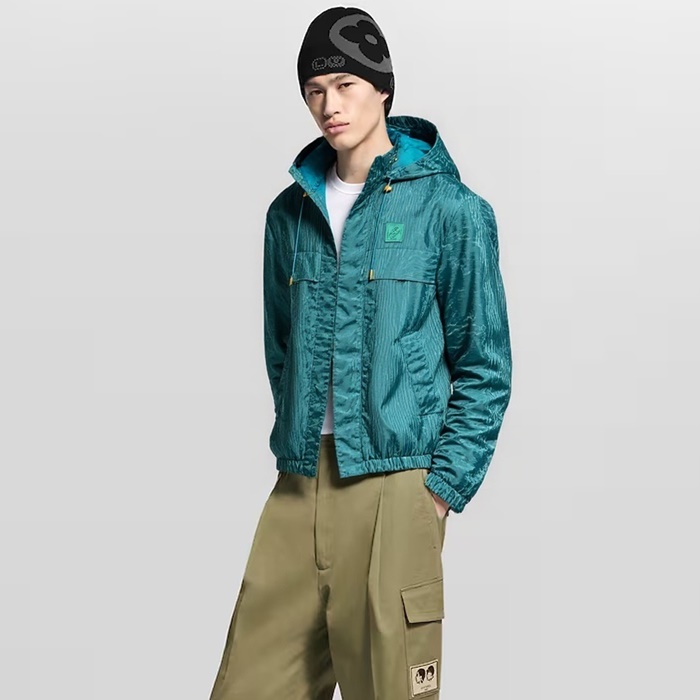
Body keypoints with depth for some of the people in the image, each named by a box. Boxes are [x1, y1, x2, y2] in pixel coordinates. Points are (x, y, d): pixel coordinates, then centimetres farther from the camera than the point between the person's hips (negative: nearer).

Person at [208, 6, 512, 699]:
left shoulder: (449, 208, -3)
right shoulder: (290, 213, 11)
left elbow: (485, 364, -2)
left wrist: (444, 485, -8)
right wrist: (296, 448, 11)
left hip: (393, 484, -4)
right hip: (298, 486, 5)